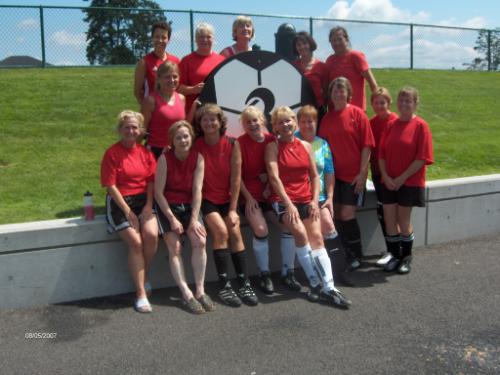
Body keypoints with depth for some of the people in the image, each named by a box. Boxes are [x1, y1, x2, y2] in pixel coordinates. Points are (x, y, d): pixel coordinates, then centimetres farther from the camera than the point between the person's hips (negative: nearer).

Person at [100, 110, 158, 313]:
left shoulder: (145, 152, 9)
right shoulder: (112, 153, -4)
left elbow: (151, 181, 7)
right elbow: (111, 185, -8)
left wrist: (148, 205, -7)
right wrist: (127, 211, -12)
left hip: (143, 200, 3)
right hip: (119, 202, -3)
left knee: (152, 235, -22)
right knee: (135, 242, -20)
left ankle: (143, 278, 3)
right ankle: (141, 294, -11)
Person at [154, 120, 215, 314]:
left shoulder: (198, 158, -3)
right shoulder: (164, 158, -11)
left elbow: (197, 190, -7)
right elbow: (158, 192, -11)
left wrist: (194, 219, -14)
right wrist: (172, 219, -15)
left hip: (189, 206, 2)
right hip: (167, 206, -2)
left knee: (200, 241, -18)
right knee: (175, 246, -18)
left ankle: (200, 291, -10)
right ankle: (187, 294, -17)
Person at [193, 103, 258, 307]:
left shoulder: (231, 145, -4)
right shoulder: (196, 146, -6)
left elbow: (236, 179, -5)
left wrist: (233, 210, -9)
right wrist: (196, 206, -17)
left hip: (227, 199, 2)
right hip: (205, 199, -2)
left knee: (235, 232, -18)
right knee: (221, 231, -22)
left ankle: (244, 284, -9)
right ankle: (224, 286, -15)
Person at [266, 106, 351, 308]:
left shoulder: (305, 146, 13)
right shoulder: (273, 147, 1)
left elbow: (315, 176, 13)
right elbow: (274, 177, -10)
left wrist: (315, 200, -1)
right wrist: (288, 204, -19)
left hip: (306, 199, 4)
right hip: (283, 200, -4)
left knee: (317, 237, -12)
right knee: (300, 232, -27)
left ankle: (328, 287, -16)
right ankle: (315, 283, -17)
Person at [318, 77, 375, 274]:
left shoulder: (357, 114, -6)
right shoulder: (327, 118, 7)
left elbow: (366, 145, -7)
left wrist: (362, 172, -12)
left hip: (353, 175, -4)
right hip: (334, 175, 5)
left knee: (347, 215, -7)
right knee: (338, 216, 7)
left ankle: (356, 256, 13)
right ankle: (350, 256, 23)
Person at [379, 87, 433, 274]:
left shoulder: (420, 125, -8)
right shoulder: (391, 125, 5)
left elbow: (422, 158, -12)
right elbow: (382, 153, 5)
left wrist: (402, 178, -15)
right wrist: (385, 176, -8)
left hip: (410, 182, -4)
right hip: (389, 182, 4)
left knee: (403, 220, 5)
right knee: (389, 220, 6)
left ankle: (407, 258, 24)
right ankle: (395, 256, 23)